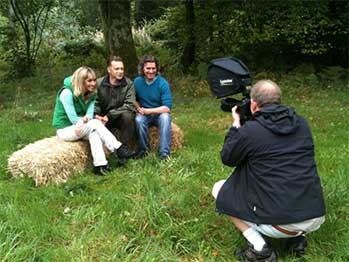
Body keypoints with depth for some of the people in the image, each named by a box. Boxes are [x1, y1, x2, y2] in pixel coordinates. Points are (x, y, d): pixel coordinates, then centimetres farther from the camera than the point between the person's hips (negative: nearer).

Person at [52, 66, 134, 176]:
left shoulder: (91, 94, 0)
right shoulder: (67, 93, -19)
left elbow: (89, 115, -14)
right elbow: (73, 119, -21)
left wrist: (85, 120, -35)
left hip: (80, 128, 6)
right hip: (65, 130, -6)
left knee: (93, 132, -30)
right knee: (95, 123, -30)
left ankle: (100, 165, -41)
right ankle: (117, 149, -34)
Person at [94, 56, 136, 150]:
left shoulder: (128, 84, -8)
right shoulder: (99, 83, -2)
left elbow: (129, 105, -16)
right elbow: (95, 102, -2)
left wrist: (109, 116, -24)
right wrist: (96, 115, -26)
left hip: (121, 117, -1)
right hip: (104, 118, 1)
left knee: (127, 116, -33)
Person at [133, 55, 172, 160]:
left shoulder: (163, 83, -13)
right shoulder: (137, 82, -4)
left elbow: (167, 108, -18)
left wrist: (148, 111, -22)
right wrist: (138, 108, -9)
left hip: (160, 113, -1)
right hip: (144, 115, 2)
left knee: (165, 117, -35)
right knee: (138, 119, -32)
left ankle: (164, 153, -30)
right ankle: (144, 149, -11)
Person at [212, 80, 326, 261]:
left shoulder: (249, 130, -12)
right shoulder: (301, 123, 5)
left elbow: (227, 159, 6)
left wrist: (236, 124, 17)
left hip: (281, 222, -6)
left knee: (219, 190, 15)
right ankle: (298, 237, 18)